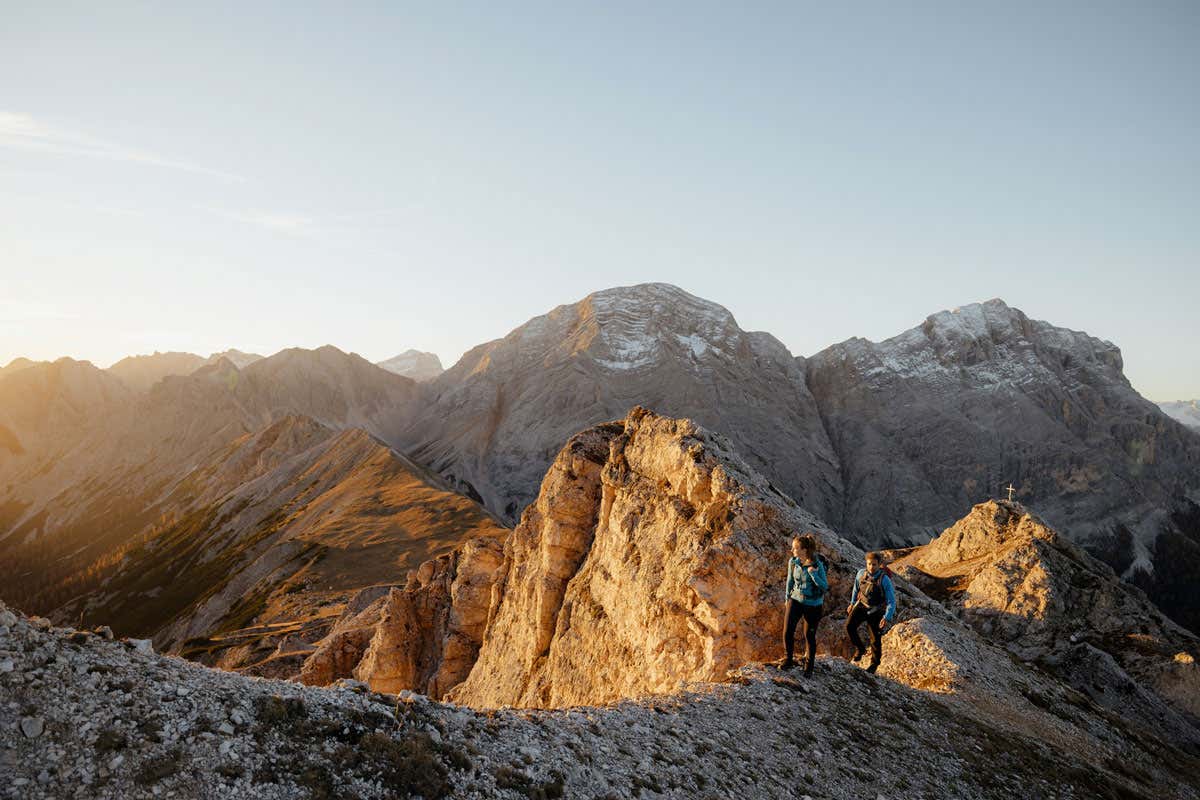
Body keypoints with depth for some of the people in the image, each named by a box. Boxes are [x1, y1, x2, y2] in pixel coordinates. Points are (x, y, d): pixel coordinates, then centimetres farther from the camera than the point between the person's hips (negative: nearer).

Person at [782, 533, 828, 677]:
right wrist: (787, 598, 18)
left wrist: (812, 574, -30)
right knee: (787, 631, -10)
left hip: (813, 604, -3)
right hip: (796, 600, 3)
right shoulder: (792, 562, -7)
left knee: (810, 635, 9)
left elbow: (825, 587, -17)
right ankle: (788, 659, 12)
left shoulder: (817, 564, -19)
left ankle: (809, 665, 30)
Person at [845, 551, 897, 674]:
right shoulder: (861, 574, -12)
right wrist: (852, 603, 19)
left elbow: (891, 601, -21)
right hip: (862, 605, 3)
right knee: (849, 626, -18)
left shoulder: (884, 579, -24)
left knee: (876, 639, 4)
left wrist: (887, 617, -31)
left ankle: (875, 663, 31)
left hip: (876, 611, -3)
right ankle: (860, 649, 6)